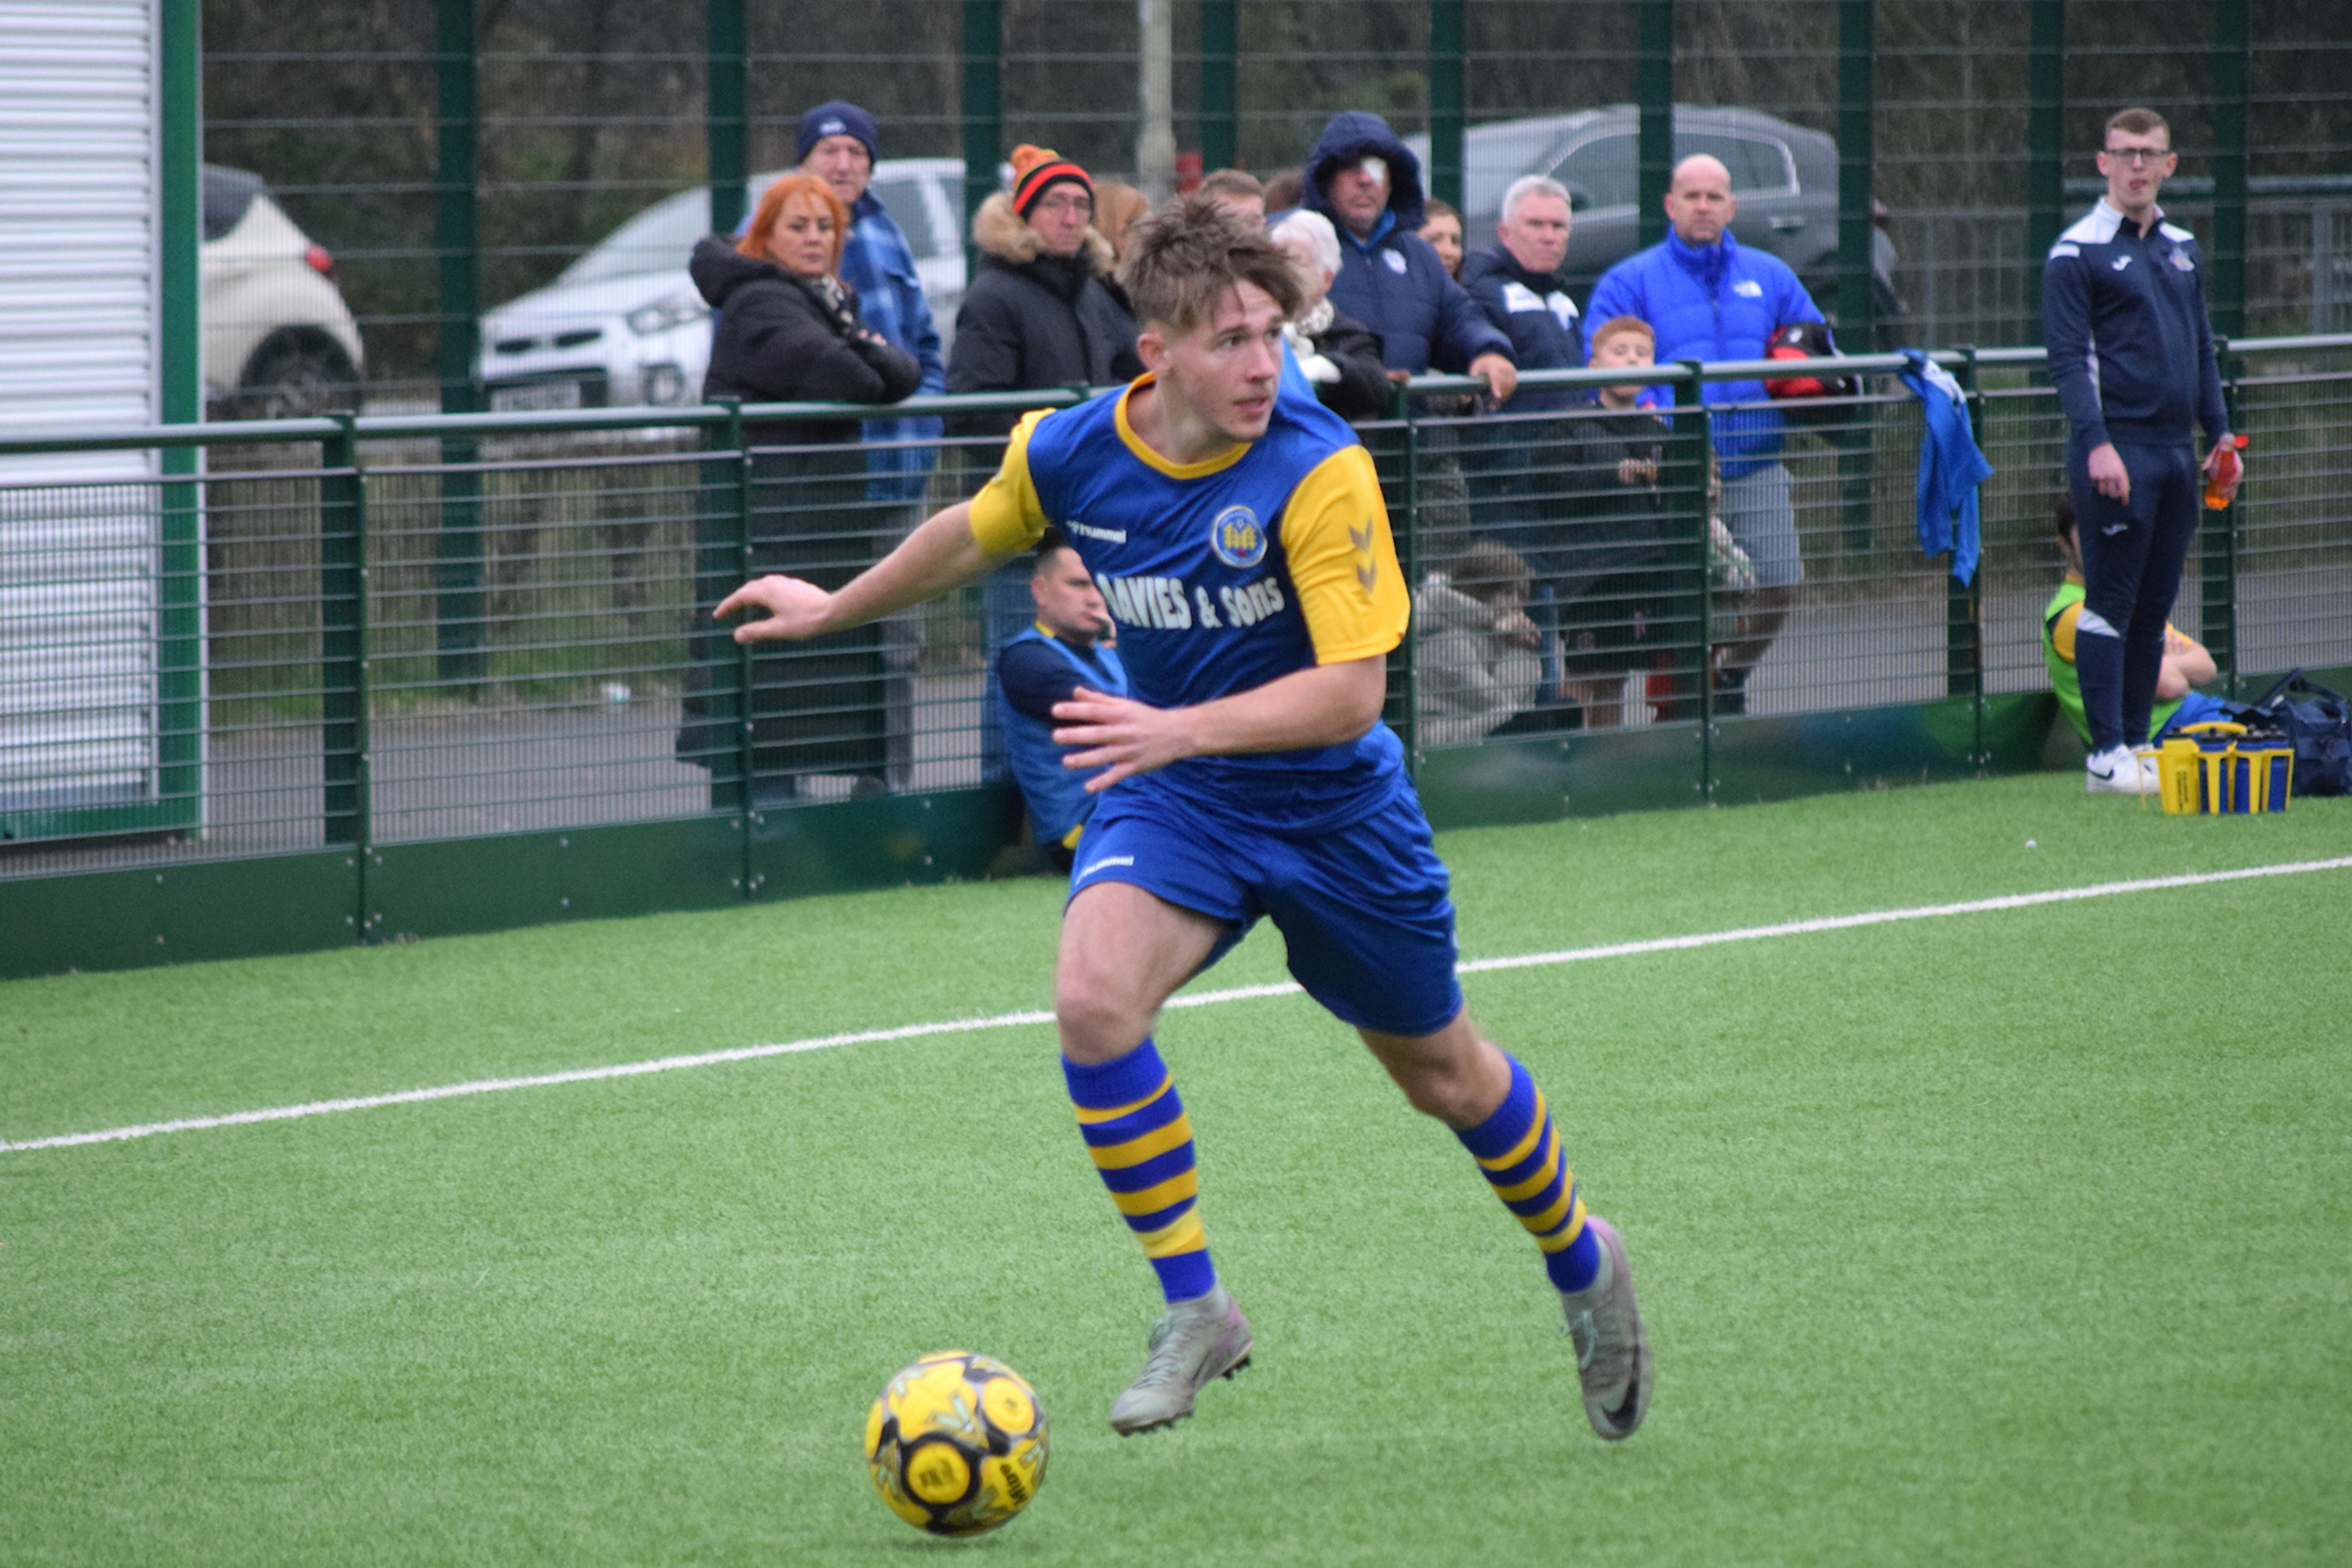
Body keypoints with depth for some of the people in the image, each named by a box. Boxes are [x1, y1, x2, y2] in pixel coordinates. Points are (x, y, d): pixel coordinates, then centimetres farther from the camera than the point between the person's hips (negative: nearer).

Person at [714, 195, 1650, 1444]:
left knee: (1442, 1073, 14)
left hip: (1333, 806, -2)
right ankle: (1194, 1309, -11)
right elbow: (970, 538, 12)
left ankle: (1581, 1262, 45)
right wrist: (835, 608, 25)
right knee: (1091, 995, -26)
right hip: (1173, 805, 2)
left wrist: (1183, 729, -41)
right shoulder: (1069, 453, -13)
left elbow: (1351, 689, -29)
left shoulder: (1318, 469, -25)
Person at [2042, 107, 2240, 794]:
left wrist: (2220, 436, 17)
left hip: (2176, 452, 7)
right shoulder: (2077, 253, -4)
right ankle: (2106, 755, -4)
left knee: (2153, 608, 9)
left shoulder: (2182, 248, 17)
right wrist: (2095, 443, -20)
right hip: (2116, 450, -7)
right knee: (2110, 604, -6)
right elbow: (2069, 358, -11)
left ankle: (2137, 744, 14)